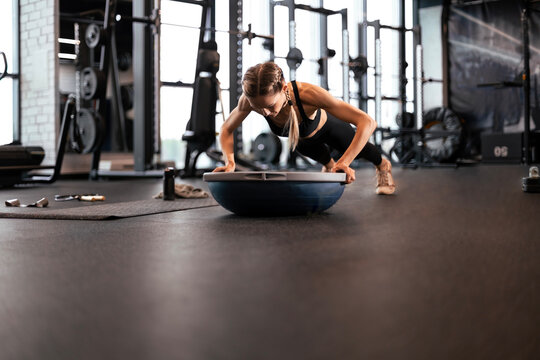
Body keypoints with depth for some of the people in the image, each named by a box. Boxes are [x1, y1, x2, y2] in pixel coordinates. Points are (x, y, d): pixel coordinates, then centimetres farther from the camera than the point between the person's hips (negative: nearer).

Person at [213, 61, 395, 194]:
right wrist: (229, 162, -38)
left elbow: (367, 122, -49)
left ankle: (383, 166, 61)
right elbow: (226, 129, -20)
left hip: (327, 127, -2)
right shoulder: (249, 100, -42)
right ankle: (329, 165, 69)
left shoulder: (307, 93, -51)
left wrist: (344, 163, -57)